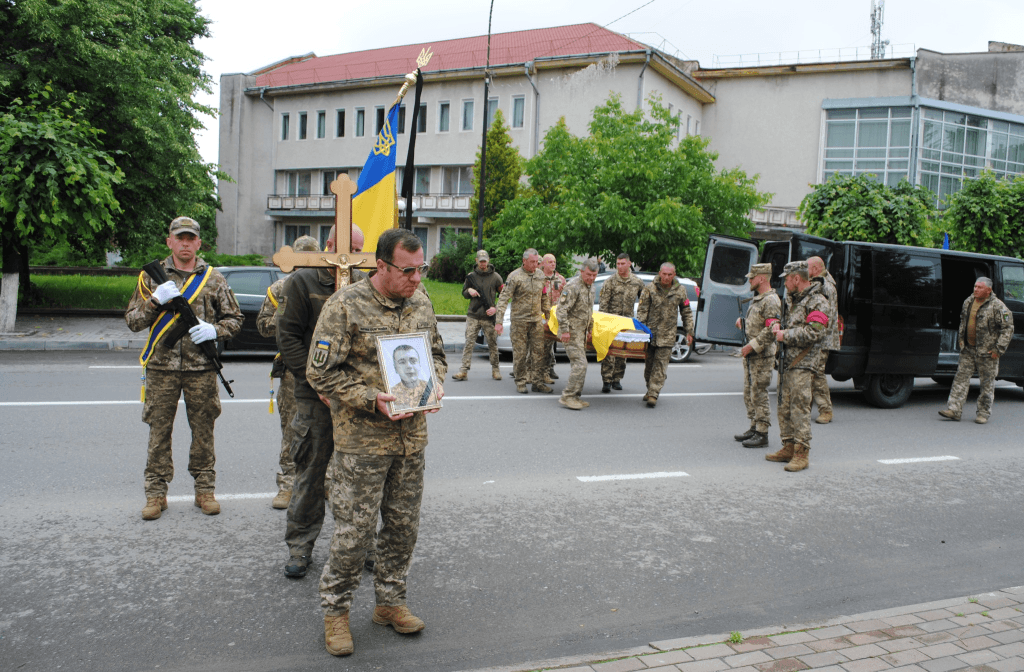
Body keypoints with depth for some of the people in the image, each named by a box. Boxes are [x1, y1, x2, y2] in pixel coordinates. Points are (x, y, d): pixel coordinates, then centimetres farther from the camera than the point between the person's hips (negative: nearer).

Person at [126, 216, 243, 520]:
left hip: (201, 369, 0)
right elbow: (132, 321, 4)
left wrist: (214, 330, -10)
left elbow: (235, 319, 10)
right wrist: (156, 301, -13)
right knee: (159, 431, 4)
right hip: (161, 367, 0)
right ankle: (156, 493, 15)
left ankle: (205, 489, 18)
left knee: (203, 431, 6)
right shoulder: (152, 277, 6)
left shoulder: (214, 279, 7)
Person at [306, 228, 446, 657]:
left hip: (411, 437, 6)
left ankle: (390, 602, 32)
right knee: (354, 530, 1)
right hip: (362, 441, -6)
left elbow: (436, 353, 19)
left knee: (404, 526, 14)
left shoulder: (420, 303, 6)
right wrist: (372, 399, -20)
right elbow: (320, 372, -12)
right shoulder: (345, 306, -12)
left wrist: (435, 386, -2)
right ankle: (335, 612, 20)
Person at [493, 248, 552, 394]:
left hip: (537, 320, 5)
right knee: (520, 353, -1)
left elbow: (545, 298, 20)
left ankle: (537, 382, 9)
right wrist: (499, 321, -16)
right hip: (519, 320, -4)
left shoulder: (541, 276, 9)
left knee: (538, 351, 2)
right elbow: (503, 298, -10)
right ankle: (520, 382, 10)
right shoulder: (515, 276, -8)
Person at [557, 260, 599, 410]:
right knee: (580, 364, -14)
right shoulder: (573, 286, -17)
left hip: (582, 332, 9)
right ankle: (567, 397, -10)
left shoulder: (591, 287, 13)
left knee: (578, 364, 12)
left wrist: (590, 329, 25)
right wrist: (564, 331, -23)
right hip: (572, 332, -9)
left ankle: (574, 397, 19)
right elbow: (561, 310, -20)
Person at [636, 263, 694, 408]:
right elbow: (642, 310, 0)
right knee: (649, 363, 9)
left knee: (661, 363, -7)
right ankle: (650, 390, 26)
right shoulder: (650, 288, -1)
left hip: (667, 334, -1)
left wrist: (689, 332, 10)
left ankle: (653, 395, -8)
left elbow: (686, 313, 13)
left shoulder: (680, 290, 4)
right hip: (650, 332, 1)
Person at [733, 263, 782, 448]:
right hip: (750, 356, 10)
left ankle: (762, 434, -2)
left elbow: (772, 330, -23)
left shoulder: (771, 301, -15)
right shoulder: (757, 299, 16)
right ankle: (754, 428, 24)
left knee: (759, 395, -7)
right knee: (749, 393, 15)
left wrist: (752, 346, -22)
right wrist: (742, 321, 10)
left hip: (762, 356, -10)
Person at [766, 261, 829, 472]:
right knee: (784, 407, 10)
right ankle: (788, 448, 18)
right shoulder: (793, 300, 19)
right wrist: (778, 326, 7)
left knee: (799, 407, -12)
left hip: (803, 363, -9)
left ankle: (801, 454, -10)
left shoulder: (817, 302, -9)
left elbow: (813, 333, -20)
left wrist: (785, 335, -12)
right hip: (788, 361, 9)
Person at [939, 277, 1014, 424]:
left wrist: (999, 349, -14)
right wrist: (960, 339, 19)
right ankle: (954, 409, 0)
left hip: (987, 352, -5)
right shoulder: (968, 302, 7)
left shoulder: (997, 306, -12)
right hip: (968, 349, 5)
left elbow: (1008, 328, -11)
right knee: (961, 378, 0)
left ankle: (984, 413, 15)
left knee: (987, 384, 4)